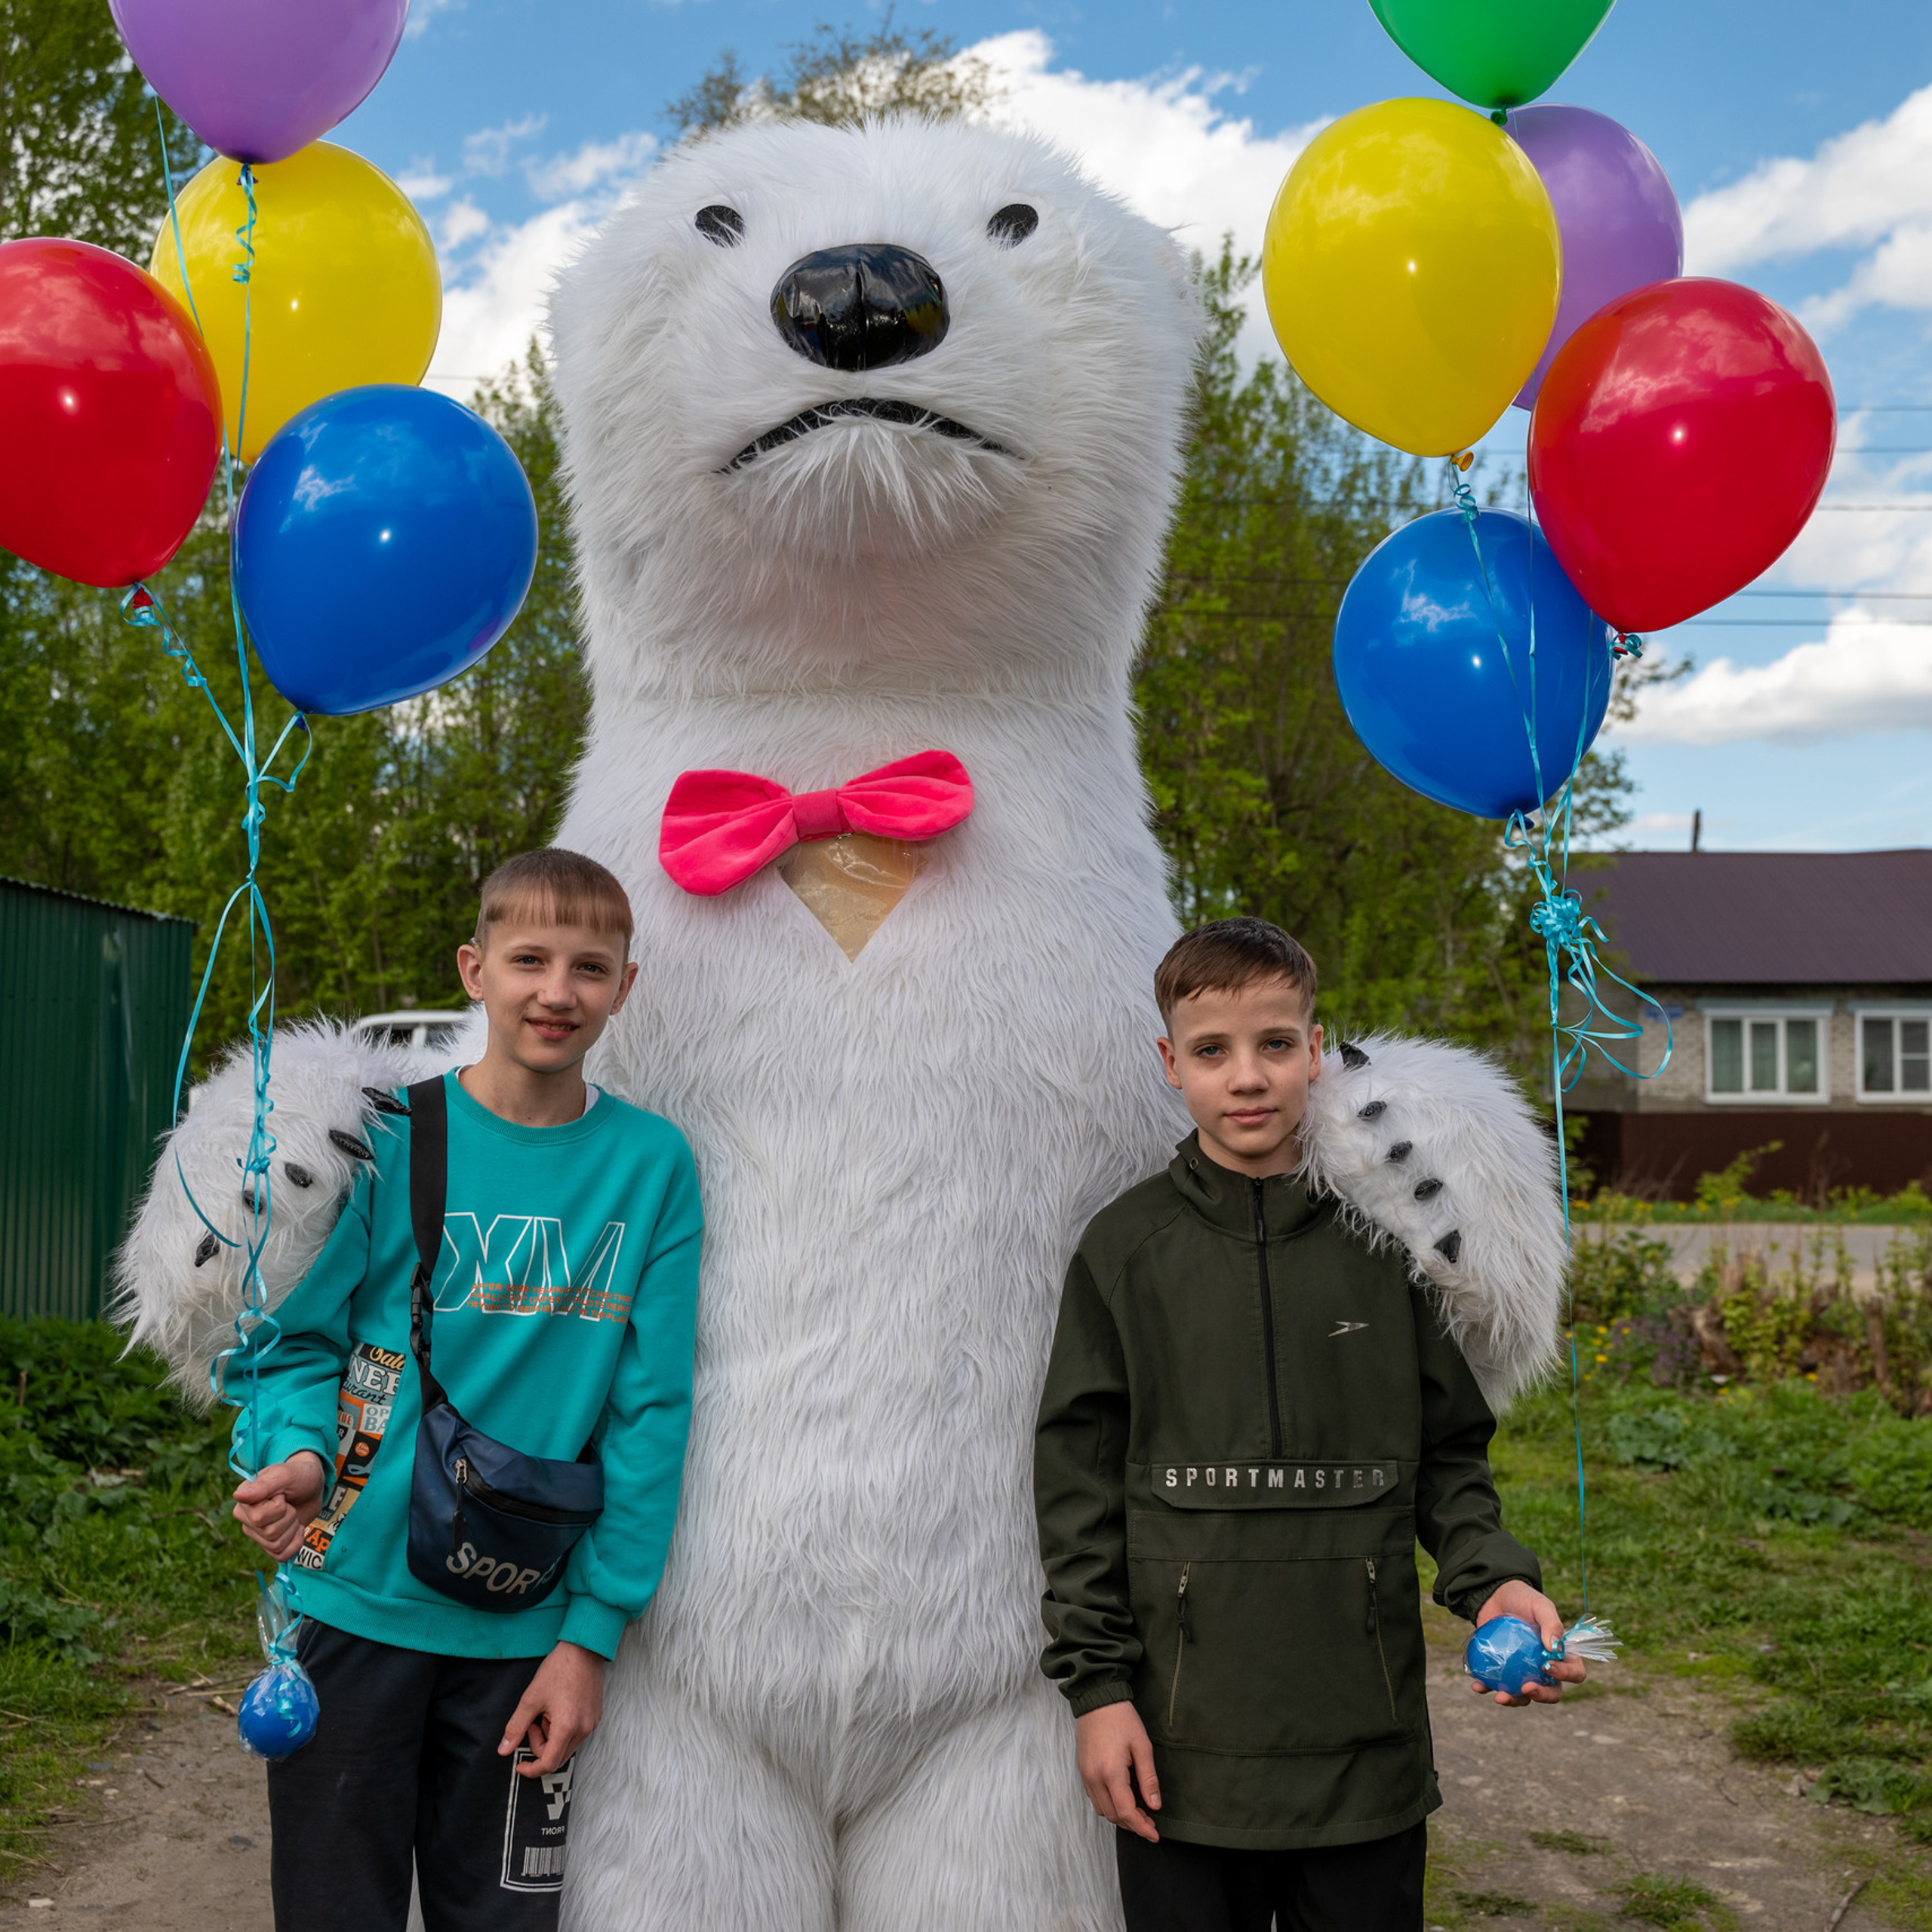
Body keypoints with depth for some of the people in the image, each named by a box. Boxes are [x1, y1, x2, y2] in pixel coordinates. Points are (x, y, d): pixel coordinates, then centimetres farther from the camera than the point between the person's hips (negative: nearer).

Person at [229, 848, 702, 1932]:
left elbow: (651, 1412, -2)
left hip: (527, 1628, 1)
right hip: (356, 1602, -1)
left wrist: (594, 1633, -5)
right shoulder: (386, 1138, -5)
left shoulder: (653, 1164, -2)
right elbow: (299, 1339, 1)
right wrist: (299, 1453, -20)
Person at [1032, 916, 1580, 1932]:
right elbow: (1077, 1479, 0)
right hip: (1182, 1744, -1)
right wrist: (1095, 1684, -4)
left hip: (1367, 1742, 1)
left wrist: (1492, 1578, -9)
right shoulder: (1124, 1248, 0)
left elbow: (1448, 1455, 9)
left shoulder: (1393, 1240, 2)